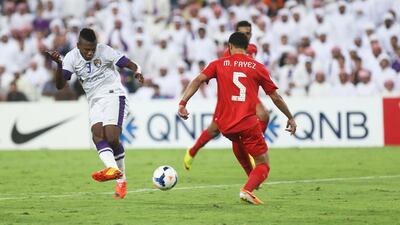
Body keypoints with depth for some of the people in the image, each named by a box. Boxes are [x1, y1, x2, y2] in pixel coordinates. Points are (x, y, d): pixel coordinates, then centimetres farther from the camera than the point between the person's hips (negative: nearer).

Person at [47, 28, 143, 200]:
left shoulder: (104, 51, -9)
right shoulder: (72, 57, 0)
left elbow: (129, 64, -13)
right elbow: (60, 85, -7)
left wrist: (137, 71, -36)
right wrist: (59, 64, -24)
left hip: (113, 95, -4)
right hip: (94, 101, 4)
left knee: (112, 138, -17)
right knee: (97, 133, -22)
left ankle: (121, 180, -5)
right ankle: (114, 169, -38)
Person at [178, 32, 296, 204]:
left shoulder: (218, 64, 8)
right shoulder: (258, 68, 6)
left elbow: (198, 80, -6)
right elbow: (275, 96, 9)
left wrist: (183, 103, -9)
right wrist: (290, 118, 20)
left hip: (224, 124, 3)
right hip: (248, 123, -3)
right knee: (263, 164, 4)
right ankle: (247, 190, -21)